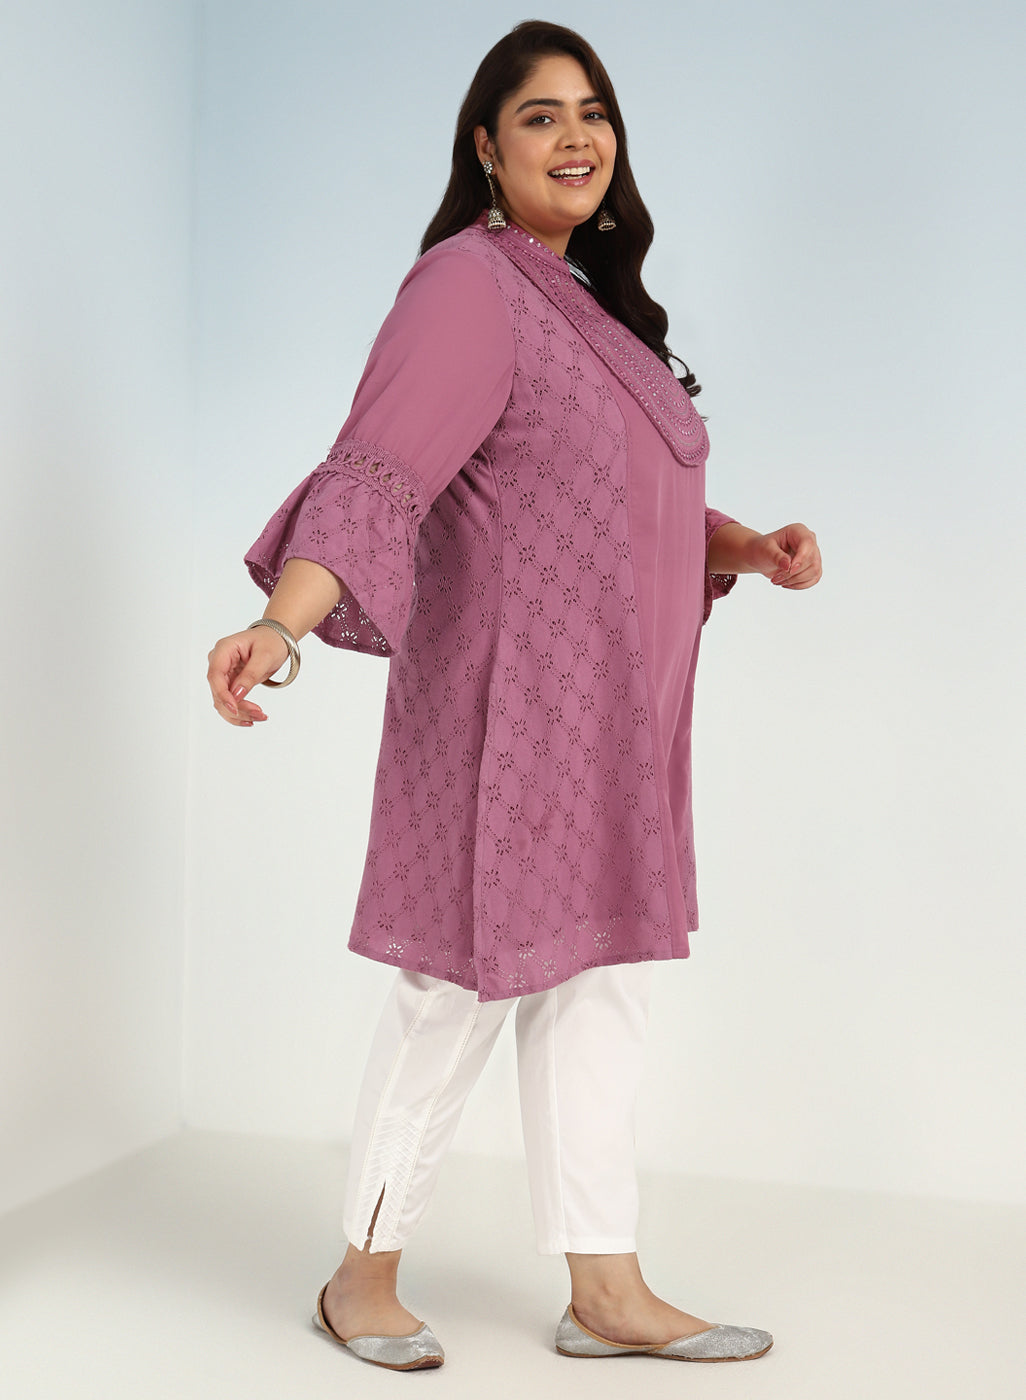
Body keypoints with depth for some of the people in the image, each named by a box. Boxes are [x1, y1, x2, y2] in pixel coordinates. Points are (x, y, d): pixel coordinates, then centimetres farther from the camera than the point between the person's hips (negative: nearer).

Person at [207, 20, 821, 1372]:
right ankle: (364, 1280, 19)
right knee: (462, 992, 0)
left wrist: (750, 547, 11)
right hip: (513, 701, -9)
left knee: (598, 985, 11)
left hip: (613, 719, 9)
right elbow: (376, 475, -24)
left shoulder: (593, 299, 18)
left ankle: (608, 1294, 22)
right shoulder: (470, 283, -11)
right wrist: (282, 624, -39)